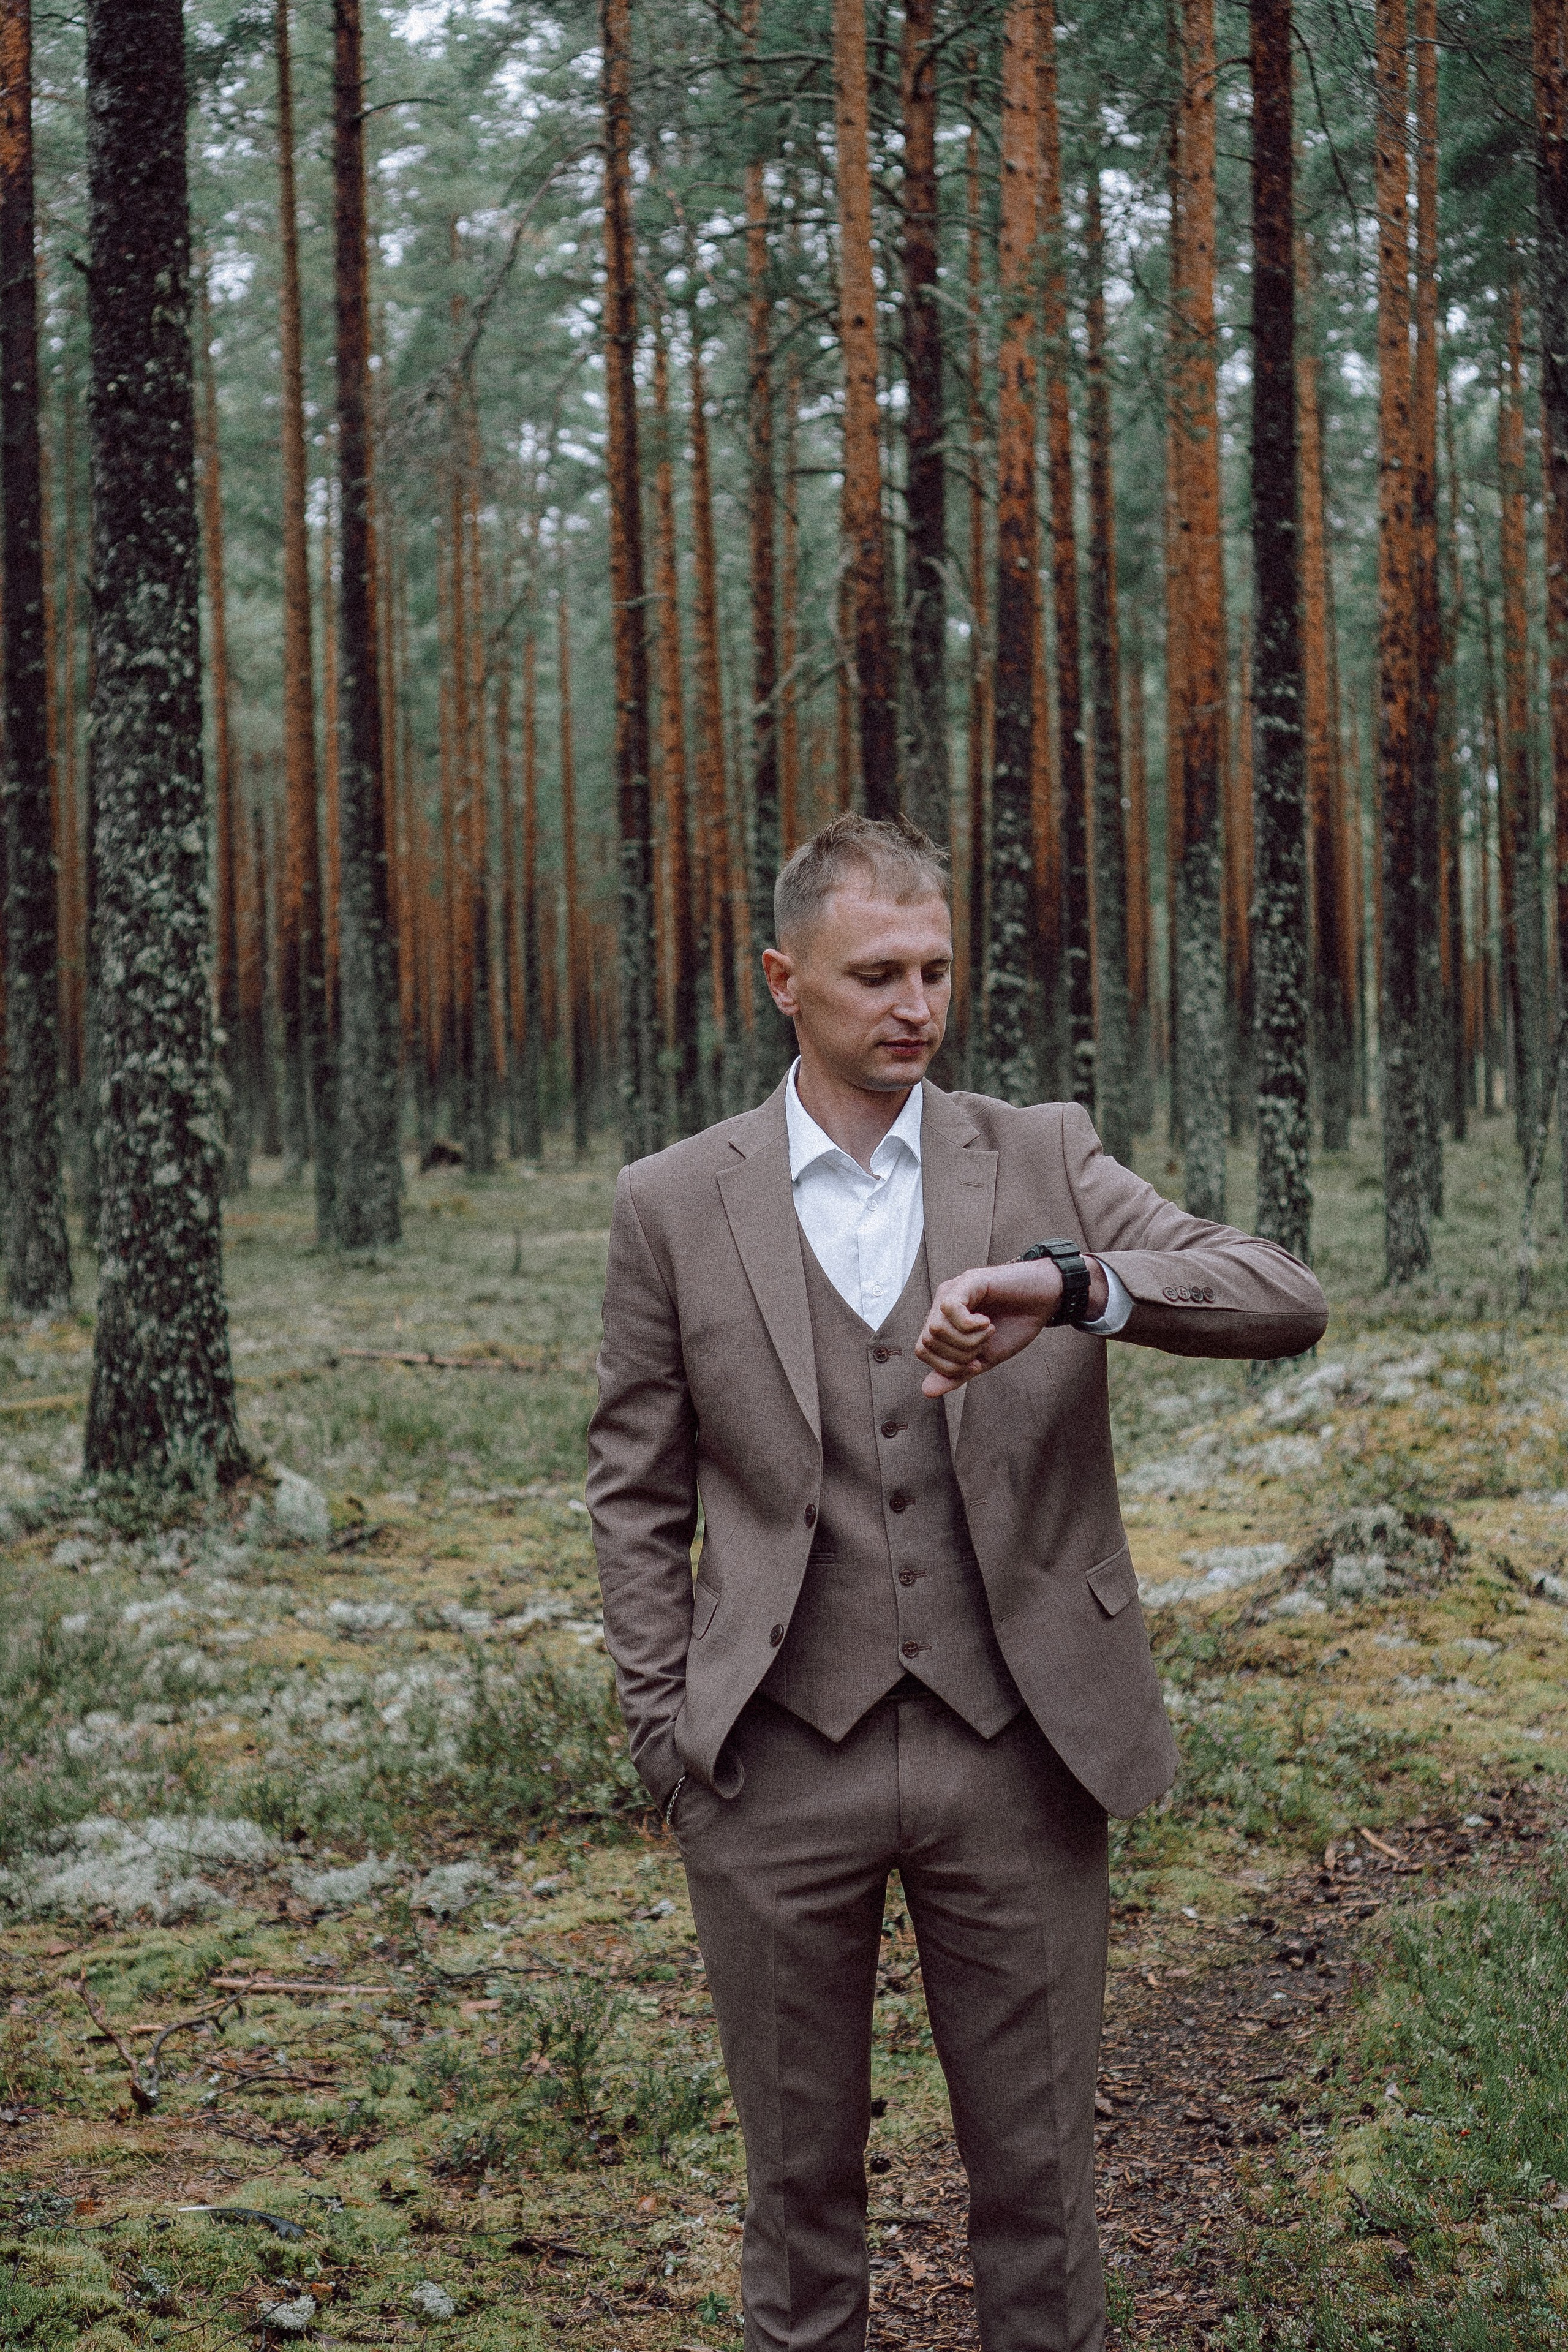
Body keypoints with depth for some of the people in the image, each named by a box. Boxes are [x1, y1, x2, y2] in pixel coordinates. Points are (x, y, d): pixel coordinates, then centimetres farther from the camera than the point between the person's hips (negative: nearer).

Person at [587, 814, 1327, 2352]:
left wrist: (1066, 1286, -27)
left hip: (1017, 1757, 1)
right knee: (799, 2170, 13)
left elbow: (1285, 1304, -10)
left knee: (1037, 2168, 11)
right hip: (781, 1764, 0)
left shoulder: (1045, 1160, 2)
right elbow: (638, 1501, 6)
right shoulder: (674, 1206, 1)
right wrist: (667, 1744, -1)